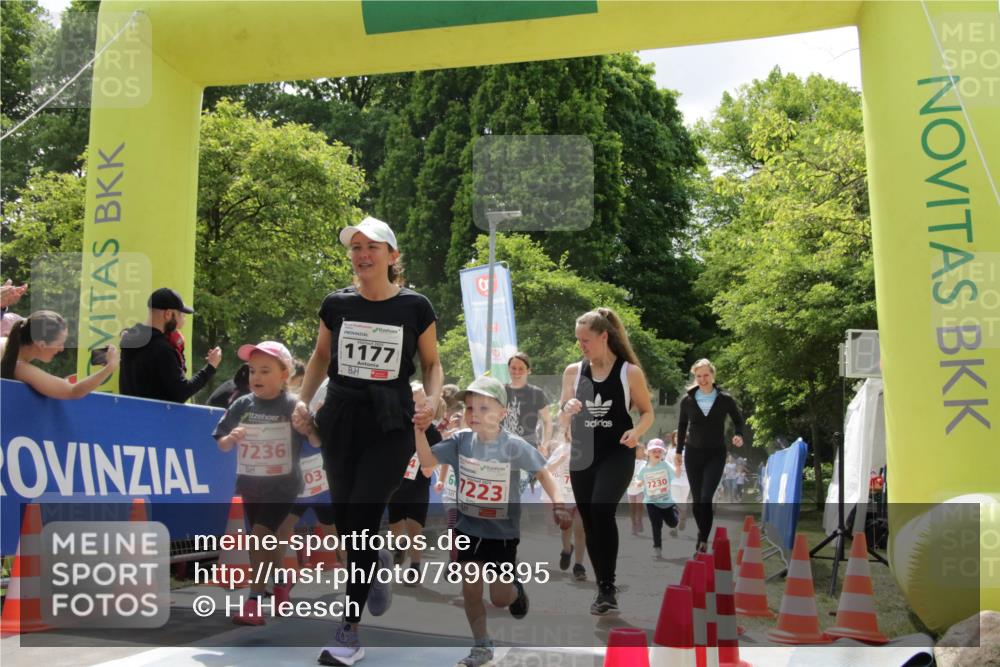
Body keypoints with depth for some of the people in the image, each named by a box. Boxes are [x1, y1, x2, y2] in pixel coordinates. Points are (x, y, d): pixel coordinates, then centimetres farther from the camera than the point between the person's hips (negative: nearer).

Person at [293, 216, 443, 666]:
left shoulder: (415, 307, -4)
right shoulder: (336, 304, 2)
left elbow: (431, 363, 7)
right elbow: (321, 356, 16)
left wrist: (432, 400, -11)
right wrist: (303, 399, 3)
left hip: (390, 426, -3)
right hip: (340, 420, 3)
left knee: (362, 521, -8)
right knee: (343, 521, 9)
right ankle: (378, 562, 45)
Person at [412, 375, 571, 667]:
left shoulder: (514, 446, -19)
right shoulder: (461, 440, -10)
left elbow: (542, 472, -10)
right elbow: (427, 460, -9)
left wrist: (558, 505, -21)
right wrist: (418, 429, -23)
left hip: (502, 531, -3)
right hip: (468, 528, 3)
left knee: (500, 597, 3)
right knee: (470, 590, 5)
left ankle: (515, 588, 40)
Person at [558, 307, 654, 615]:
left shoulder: (630, 372, -5)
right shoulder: (573, 371, 4)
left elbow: (648, 412, 3)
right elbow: (562, 418, 11)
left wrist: (636, 432, -18)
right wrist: (567, 409, -12)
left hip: (617, 454, -4)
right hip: (582, 455, 4)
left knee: (601, 509, -25)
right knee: (589, 522, 7)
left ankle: (608, 586, -13)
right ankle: (604, 590, 22)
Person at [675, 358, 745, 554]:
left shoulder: (725, 399, -5)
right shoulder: (687, 400, -1)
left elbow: (738, 419, 10)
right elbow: (682, 426, 11)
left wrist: (739, 435, -10)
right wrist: (679, 451, 12)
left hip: (716, 454, -2)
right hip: (693, 453, 2)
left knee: (706, 498, -14)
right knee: (697, 499, 6)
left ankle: (703, 540, -9)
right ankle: (703, 535, 23)